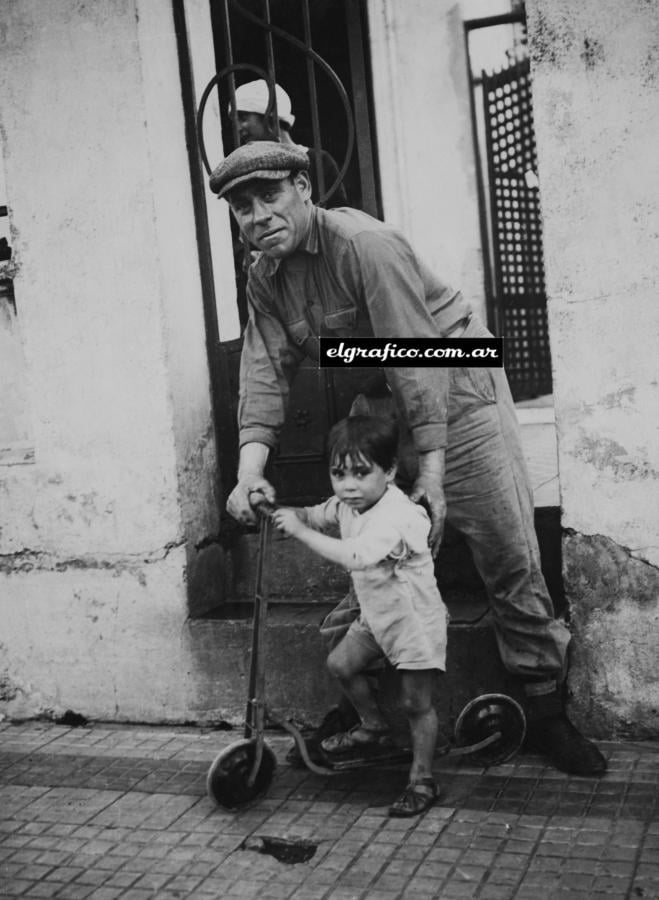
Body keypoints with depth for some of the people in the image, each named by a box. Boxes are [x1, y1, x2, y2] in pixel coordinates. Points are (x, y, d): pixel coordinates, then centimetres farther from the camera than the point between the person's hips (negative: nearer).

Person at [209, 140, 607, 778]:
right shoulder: (264, 279, 0)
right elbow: (265, 371, -6)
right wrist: (249, 470, -22)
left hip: (454, 385, -6)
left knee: (508, 557, -5)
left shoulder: (363, 243, -23)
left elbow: (418, 358, -25)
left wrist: (432, 469, -26)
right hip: (379, 404, 7)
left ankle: (547, 712, 9)